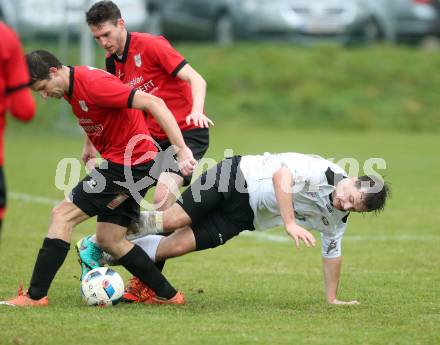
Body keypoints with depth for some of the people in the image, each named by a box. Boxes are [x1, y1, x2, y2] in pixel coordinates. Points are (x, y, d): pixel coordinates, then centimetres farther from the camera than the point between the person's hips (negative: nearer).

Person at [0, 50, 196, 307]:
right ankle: (167, 295, 14)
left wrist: (182, 149, -28)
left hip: (129, 162, -10)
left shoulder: (92, 84, -22)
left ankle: (36, 296, -8)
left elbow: (153, 103, -25)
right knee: (109, 239, 11)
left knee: (63, 215, -9)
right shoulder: (72, 88, 7)